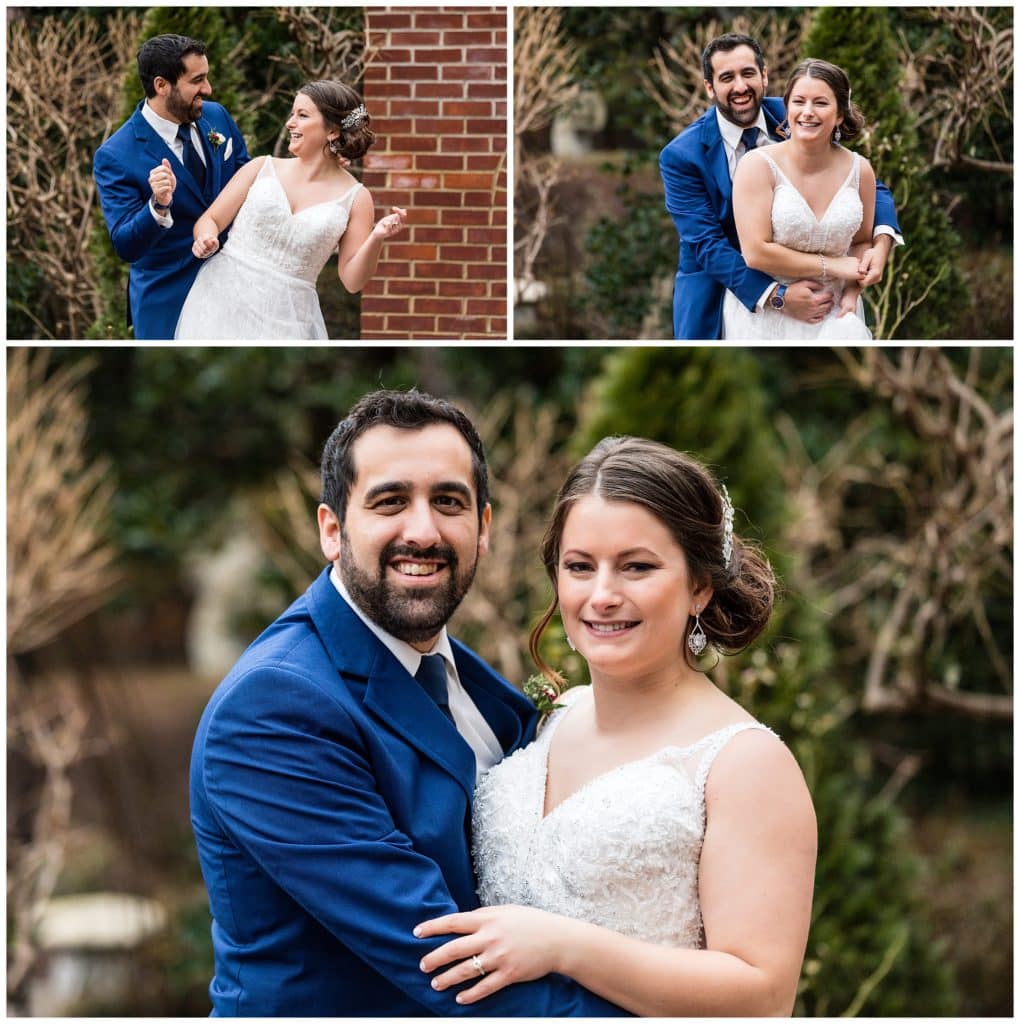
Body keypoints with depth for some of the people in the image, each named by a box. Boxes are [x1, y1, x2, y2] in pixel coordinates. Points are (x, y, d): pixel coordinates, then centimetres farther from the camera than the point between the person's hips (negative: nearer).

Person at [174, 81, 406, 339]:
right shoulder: (263, 168, 7)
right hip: (224, 300, 1)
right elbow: (209, 220, 10)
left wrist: (376, 238, -16)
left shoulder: (356, 198, 2)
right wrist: (205, 240, -12)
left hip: (285, 317, -1)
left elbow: (352, 281, 1)